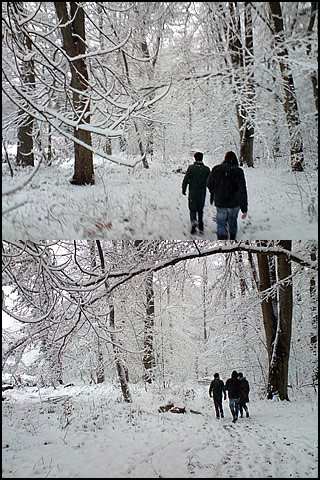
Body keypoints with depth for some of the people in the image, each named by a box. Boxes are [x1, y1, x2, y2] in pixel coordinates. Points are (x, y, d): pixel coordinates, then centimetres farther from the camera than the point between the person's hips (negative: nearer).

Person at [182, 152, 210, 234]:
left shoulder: (191, 168, -7)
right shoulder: (206, 169, -1)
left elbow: (186, 179, -5)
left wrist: (184, 189, 7)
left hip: (192, 194, -2)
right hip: (202, 194, 2)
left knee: (192, 209, 7)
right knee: (200, 210, 14)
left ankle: (193, 220, -21)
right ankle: (201, 228, 15)